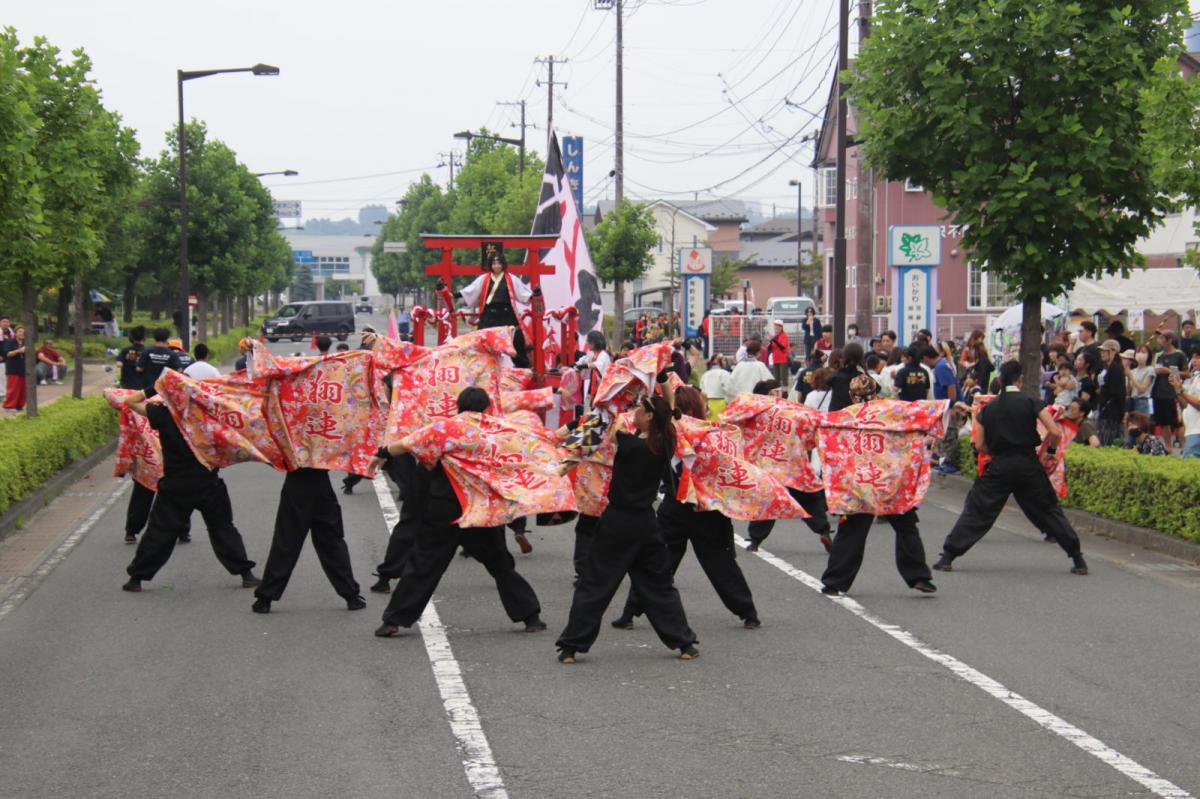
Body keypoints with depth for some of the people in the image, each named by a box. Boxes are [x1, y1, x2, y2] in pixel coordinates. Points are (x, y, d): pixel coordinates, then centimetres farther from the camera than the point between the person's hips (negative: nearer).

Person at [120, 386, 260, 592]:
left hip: (175, 486, -1)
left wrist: (154, 389, -1)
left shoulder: (163, 414, -9)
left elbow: (130, 401, -2)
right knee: (222, 528, 11)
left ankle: (137, 578, 7)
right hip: (208, 483, 1)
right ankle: (246, 573, 10)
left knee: (160, 531, 5)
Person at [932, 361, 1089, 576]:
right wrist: (1050, 451, 9)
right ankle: (1078, 560, 10)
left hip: (999, 469, 1)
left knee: (976, 510, 7)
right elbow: (1055, 432, -9)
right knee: (1048, 510, 9)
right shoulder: (1030, 402, -3)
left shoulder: (989, 408, 5)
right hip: (1028, 466, -1)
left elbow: (980, 445, 7)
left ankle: (947, 557, 1)